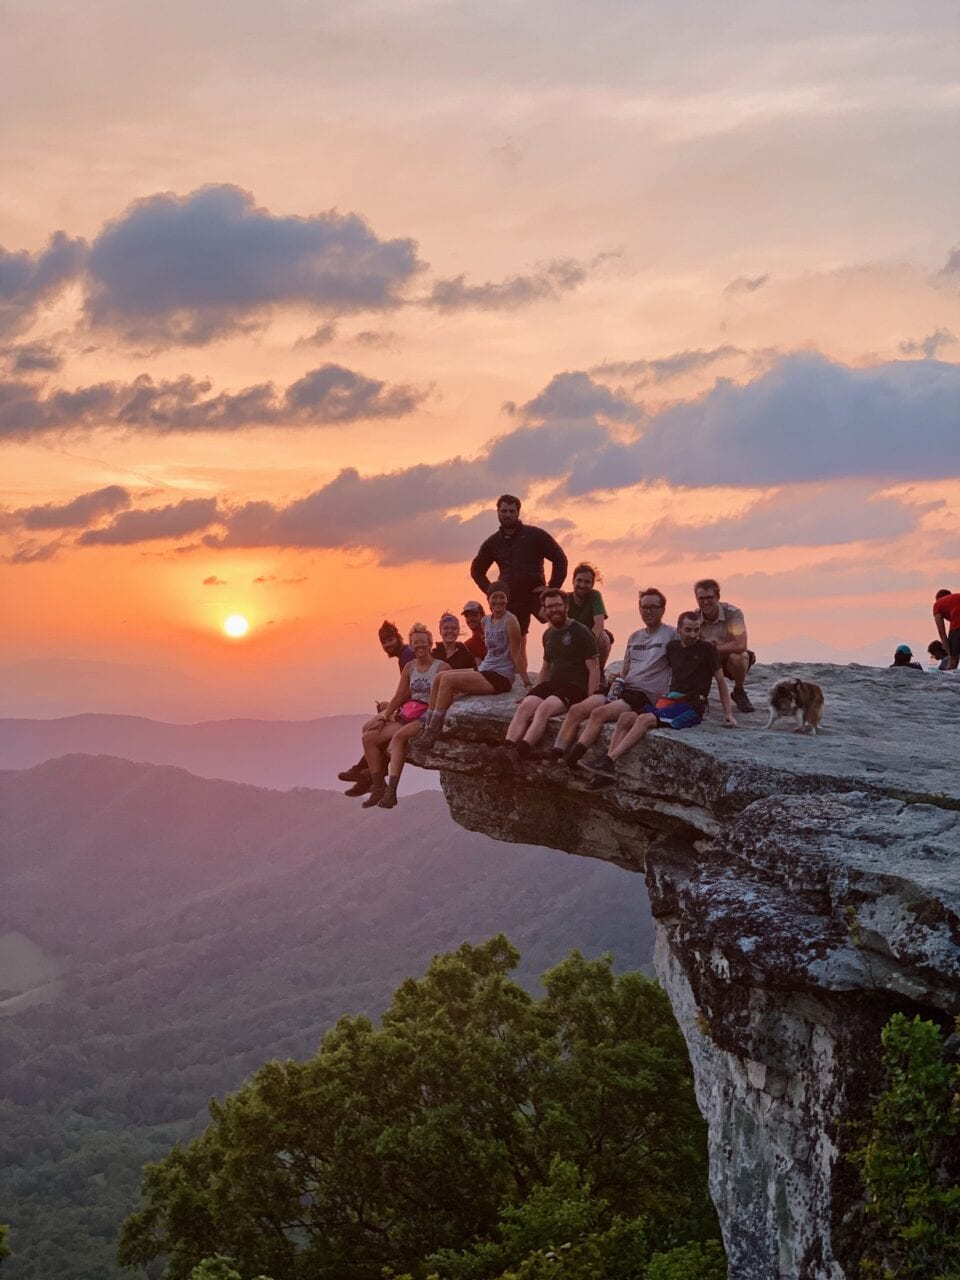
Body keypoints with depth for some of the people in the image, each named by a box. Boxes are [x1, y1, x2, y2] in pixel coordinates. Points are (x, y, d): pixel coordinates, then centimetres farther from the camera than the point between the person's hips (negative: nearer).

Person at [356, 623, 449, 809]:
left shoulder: (441, 667, -3)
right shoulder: (410, 667, 15)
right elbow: (398, 697, 17)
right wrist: (384, 717, 7)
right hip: (407, 715, 7)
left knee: (398, 736, -35)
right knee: (369, 737, -7)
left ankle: (391, 791, -40)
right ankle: (378, 788, -8)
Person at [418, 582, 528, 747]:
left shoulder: (510, 621, -9)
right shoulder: (486, 621, 14)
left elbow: (516, 654, -11)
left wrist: (527, 683, -14)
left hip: (500, 678, -8)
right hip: (485, 672, 8)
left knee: (448, 679, -19)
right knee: (440, 677, -6)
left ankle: (433, 729, -15)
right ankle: (428, 724, -5)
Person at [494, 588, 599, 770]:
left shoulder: (581, 632, -3)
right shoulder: (548, 634, 20)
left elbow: (594, 668, -7)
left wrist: (590, 701, -15)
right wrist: (536, 692, 17)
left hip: (575, 687, -6)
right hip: (552, 683, 6)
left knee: (545, 708, -32)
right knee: (525, 706, -22)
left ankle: (519, 752, -47)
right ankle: (507, 748, -41)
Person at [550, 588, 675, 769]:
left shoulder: (671, 635, 1)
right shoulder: (635, 637, 23)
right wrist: (615, 685, 4)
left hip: (646, 695, -7)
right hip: (624, 689, 7)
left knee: (599, 713, -31)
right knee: (576, 710, -14)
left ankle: (570, 762, -37)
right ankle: (553, 757, -20)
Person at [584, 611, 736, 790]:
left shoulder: (707, 649, 1)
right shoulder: (672, 647, 17)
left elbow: (720, 681, 4)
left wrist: (728, 713, -2)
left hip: (692, 706, -6)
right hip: (670, 701, 6)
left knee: (645, 719, -29)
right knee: (626, 717, -16)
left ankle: (609, 761, -34)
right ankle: (607, 770, -25)